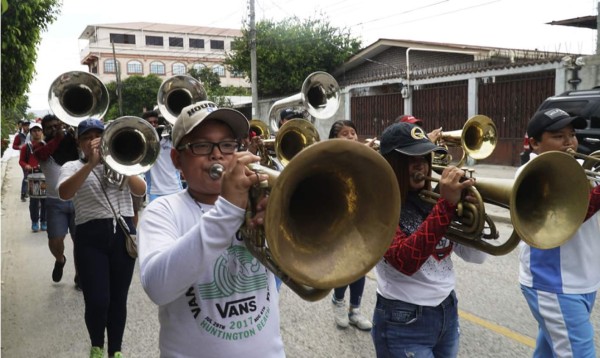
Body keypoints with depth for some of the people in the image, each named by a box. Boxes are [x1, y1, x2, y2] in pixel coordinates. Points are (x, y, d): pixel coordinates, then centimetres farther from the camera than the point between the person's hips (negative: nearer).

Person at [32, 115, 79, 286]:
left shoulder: (72, 141, 7)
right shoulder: (40, 145, 5)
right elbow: (42, 154, -18)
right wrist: (58, 137, -23)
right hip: (55, 202, 0)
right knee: (55, 241, -4)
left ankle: (79, 276, 20)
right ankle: (60, 260, 30)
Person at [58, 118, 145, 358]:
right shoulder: (72, 167, 7)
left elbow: (140, 191, -2)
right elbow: (64, 193, -15)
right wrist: (91, 163, -20)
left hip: (123, 233, 2)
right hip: (91, 237, -2)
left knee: (118, 299, 7)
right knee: (97, 302, -8)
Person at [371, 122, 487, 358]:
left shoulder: (431, 200, 3)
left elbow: (475, 256, 1)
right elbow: (405, 261, -30)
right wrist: (446, 205, -31)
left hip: (448, 313, 6)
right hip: (404, 323, -6)